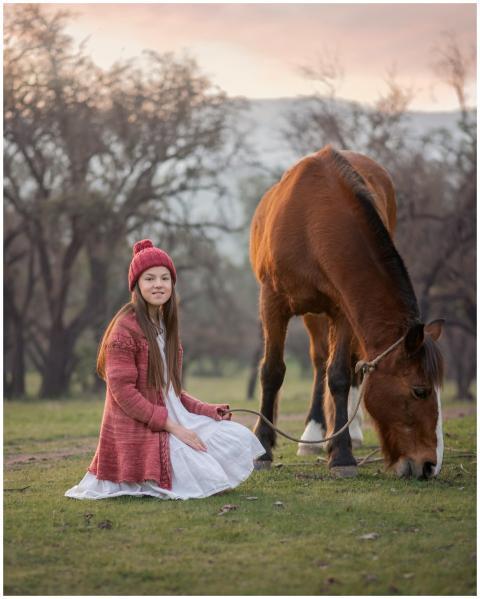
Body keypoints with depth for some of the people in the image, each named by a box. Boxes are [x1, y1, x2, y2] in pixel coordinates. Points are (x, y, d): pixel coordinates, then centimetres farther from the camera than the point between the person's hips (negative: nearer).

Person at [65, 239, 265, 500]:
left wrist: (207, 410, 3)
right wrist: (172, 426, -19)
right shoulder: (125, 328, -14)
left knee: (241, 439, 2)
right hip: (141, 432, -9)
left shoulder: (164, 325, 14)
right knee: (208, 479, -18)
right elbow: (123, 392, -18)